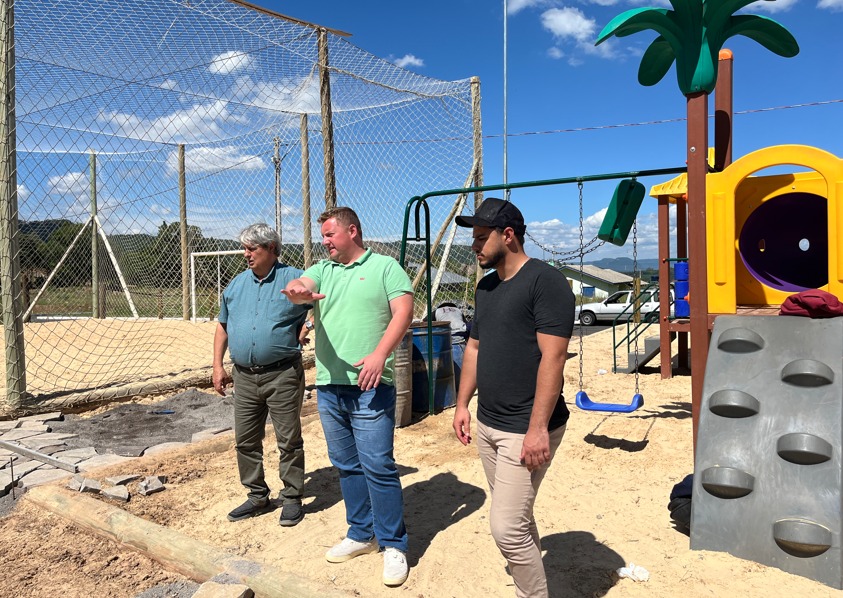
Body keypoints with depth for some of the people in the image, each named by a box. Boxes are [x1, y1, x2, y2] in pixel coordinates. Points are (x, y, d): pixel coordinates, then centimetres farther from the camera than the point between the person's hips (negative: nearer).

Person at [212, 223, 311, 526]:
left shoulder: (294, 279, -5)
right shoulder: (237, 283, 12)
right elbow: (223, 326, 19)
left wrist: (304, 330, -7)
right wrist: (218, 365, 12)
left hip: (283, 375, -5)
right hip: (244, 376, 6)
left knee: (289, 441, 3)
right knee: (245, 441, 12)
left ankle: (292, 498, 17)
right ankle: (257, 496, 28)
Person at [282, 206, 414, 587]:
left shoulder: (385, 267, 1)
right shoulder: (322, 270, 14)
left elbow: (403, 312, -9)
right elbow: (302, 287, -7)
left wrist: (379, 354, -22)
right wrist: (297, 290, -33)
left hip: (370, 386, -5)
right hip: (328, 385, 6)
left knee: (378, 465, -4)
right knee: (346, 465, 14)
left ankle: (393, 545, 11)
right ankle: (361, 534, 29)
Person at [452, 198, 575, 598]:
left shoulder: (544, 281, -14)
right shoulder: (486, 286, 12)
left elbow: (552, 358, -19)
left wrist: (538, 428, -22)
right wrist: (462, 403, 15)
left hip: (525, 429, -8)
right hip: (487, 425, 8)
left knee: (507, 527, -6)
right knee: (516, 520, 17)